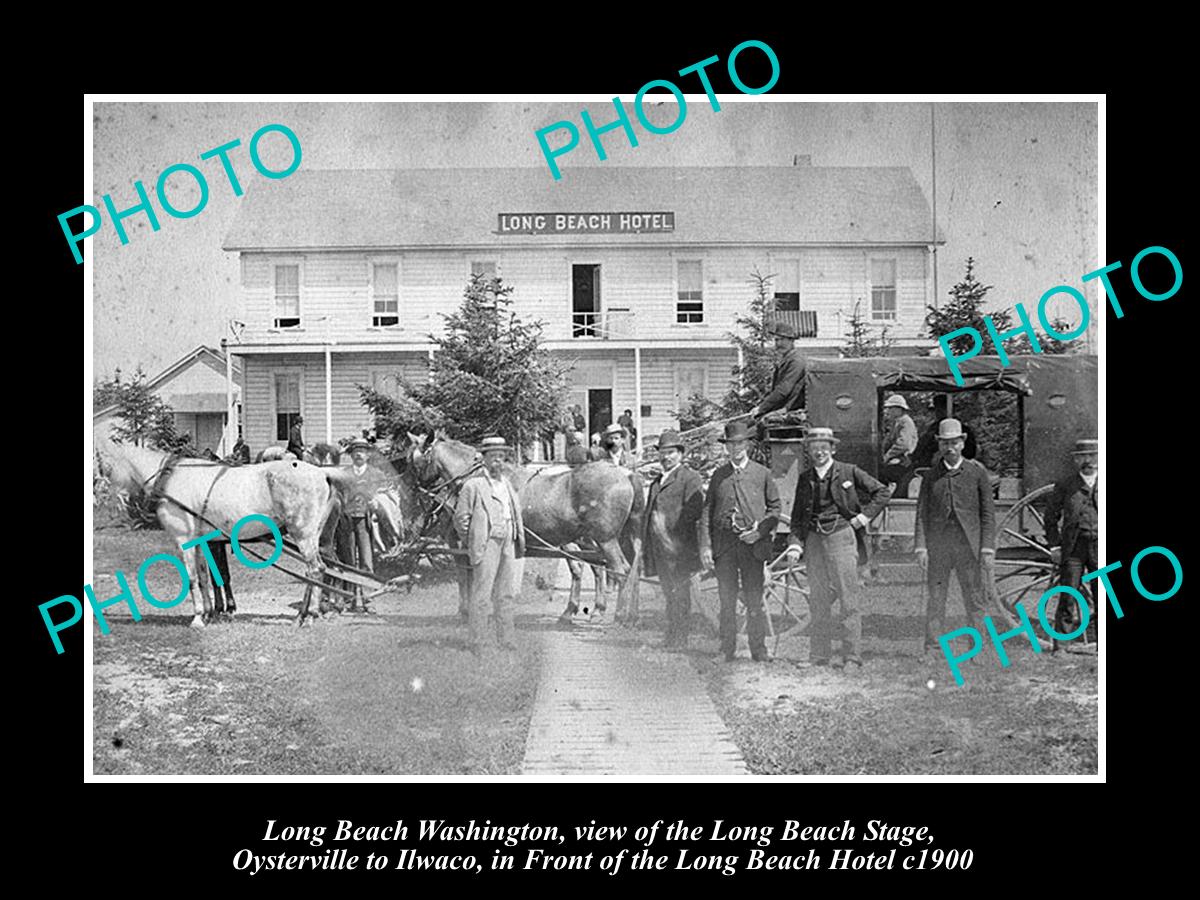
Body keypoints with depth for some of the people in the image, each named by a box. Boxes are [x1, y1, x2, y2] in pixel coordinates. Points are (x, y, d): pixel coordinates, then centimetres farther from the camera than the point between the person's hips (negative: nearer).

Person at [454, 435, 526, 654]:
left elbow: (517, 514, 23)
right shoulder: (473, 485, -5)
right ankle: (478, 642, 5)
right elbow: (460, 517, -4)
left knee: (505, 594, 13)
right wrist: (471, 544, -2)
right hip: (486, 544, -7)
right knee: (481, 596, -2)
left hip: (508, 544, 7)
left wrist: (520, 541, 15)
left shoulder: (507, 483, 16)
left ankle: (507, 640, 22)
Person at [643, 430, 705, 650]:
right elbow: (649, 513, 23)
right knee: (669, 594, 12)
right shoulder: (657, 482, 22)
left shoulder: (689, 478, -3)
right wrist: (646, 542, 13)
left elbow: (695, 511, -13)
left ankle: (679, 639, -1)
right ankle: (672, 637, 18)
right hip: (659, 548, 7)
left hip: (678, 547, -7)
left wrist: (673, 526, -17)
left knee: (679, 595, -4)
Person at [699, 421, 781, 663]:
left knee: (754, 600, 0)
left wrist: (761, 531, -6)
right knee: (727, 600, 4)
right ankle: (727, 650, 11)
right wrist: (705, 546, -1)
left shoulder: (762, 473, 7)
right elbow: (707, 511, 7)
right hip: (723, 543, 1)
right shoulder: (719, 475, 10)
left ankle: (759, 650, 8)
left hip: (752, 543, -1)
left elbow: (774, 507, 10)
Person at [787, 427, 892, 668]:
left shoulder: (849, 472, 2)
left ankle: (852, 654, -4)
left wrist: (863, 517, -1)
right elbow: (798, 517, 14)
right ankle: (818, 655, 12)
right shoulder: (805, 479, 12)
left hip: (842, 536, -4)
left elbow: (883, 492, 5)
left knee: (848, 598, -6)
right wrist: (795, 546, 1)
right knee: (818, 600, 6)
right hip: (815, 540, 4)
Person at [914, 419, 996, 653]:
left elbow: (988, 513, 3)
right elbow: (922, 512, 6)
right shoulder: (931, 475, 9)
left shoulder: (977, 472, 5)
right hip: (938, 542, 1)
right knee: (936, 599, 1)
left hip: (969, 543, -1)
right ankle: (933, 648, 6)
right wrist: (921, 546, -4)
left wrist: (988, 549, -4)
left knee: (974, 599, 2)